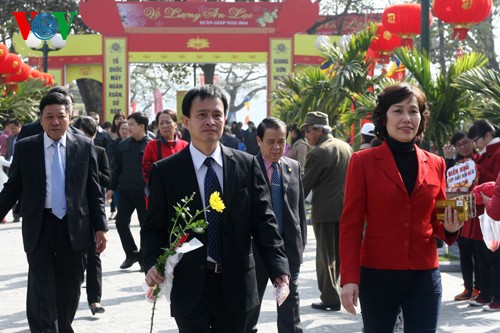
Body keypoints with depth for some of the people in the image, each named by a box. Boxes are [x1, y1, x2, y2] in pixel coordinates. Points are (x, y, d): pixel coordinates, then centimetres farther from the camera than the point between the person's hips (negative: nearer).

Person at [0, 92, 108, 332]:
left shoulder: (84, 147, 2)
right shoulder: (25, 148, 1)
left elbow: (94, 192, 5)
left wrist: (100, 227, 0)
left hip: (74, 229, 1)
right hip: (39, 229, -1)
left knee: (69, 289, 10)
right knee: (42, 292, -5)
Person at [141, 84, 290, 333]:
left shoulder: (247, 165, 4)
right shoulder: (165, 171, -1)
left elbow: (263, 220, 2)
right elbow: (154, 227, 2)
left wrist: (278, 268, -10)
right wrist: (152, 264, -17)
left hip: (236, 285, 2)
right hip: (190, 287, -2)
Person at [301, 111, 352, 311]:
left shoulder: (318, 153, -15)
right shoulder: (346, 147, 8)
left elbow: (305, 184, -13)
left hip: (325, 211, -7)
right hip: (345, 208, 7)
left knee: (325, 255, 2)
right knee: (339, 253, 15)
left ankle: (330, 299, 4)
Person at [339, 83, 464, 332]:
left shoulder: (435, 164, 7)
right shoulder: (363, 161, -3)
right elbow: (350, 224, -5)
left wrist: (449, 228, -7)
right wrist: (349, 278, -12)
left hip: (424, 275, 3)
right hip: (377, 274, -2)